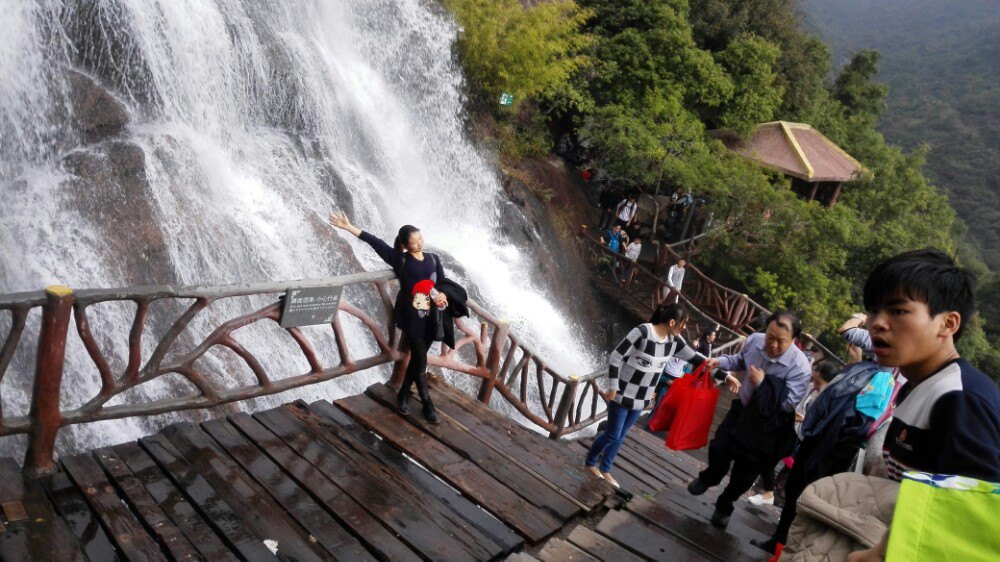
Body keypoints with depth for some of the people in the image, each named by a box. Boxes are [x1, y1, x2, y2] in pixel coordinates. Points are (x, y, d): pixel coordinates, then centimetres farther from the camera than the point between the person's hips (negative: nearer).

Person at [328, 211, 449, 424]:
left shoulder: (433, 259, 5)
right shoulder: (399, 259, -7)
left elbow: (443, 283, 9)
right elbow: (374, 241, -10)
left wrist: (442, 295, -14)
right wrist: (349, 227, -12)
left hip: (430, 316, 4)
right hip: (410, 317, -4)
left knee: (417, 359, 13)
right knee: (420, 360, -2)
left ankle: (403, 395, 33)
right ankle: (427, 405, 12)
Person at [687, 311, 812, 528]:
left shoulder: (800, 367, -31)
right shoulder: (754, 340, -17)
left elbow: (789, 404, -26)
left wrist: (762, 383, -34)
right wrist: (720, 361, -10)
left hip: (767, 424, -3)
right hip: (742, 408, 3)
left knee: (745, 471, 11)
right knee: (719, 448, 9)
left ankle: (724, 505, 38)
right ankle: (709, 478, 45)